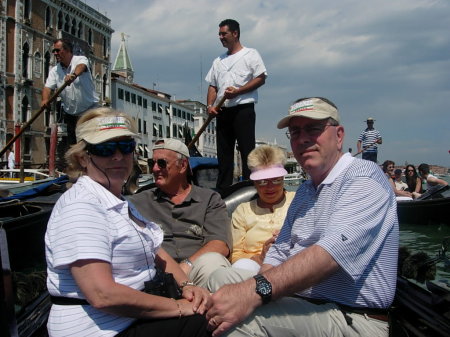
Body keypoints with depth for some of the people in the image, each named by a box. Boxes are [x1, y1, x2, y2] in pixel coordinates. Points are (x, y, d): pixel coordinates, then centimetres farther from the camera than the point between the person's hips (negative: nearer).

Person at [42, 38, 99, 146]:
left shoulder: (81, 59, -5)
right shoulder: (54, 71, 7)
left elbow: (81, 67, -29)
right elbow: (48, 87, -5)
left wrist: (74, 74, -53)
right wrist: (45, 99, -27)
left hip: (90, 110, -5)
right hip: (71, 115, 5)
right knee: (72, 143, 8)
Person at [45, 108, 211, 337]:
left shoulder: (120, 204, 13)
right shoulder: (81, 205, -19)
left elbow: (156, 253, 15)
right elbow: (103, 295, -27)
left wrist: (186, 285, -5)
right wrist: (179, 307, -20)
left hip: (137, 316, 9)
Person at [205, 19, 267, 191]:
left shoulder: (250, 54, 4)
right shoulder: (218, 61, 22)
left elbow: (261, 78, -5)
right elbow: (212, 86, 19)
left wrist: (237, 91, -15)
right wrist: (210, 105, 1)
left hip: (243, 108, -6)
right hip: (222, 112, 6)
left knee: (247, 151, -8)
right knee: (223, 152, 6)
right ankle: (222, 190, 10)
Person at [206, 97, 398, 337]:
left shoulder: (364, 177, -12)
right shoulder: (305, 191, 17)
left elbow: (331, 253, -28)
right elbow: (279, 254, 14)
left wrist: (256, 291, -39)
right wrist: (247, 291, -8)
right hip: (300, 305, 8)